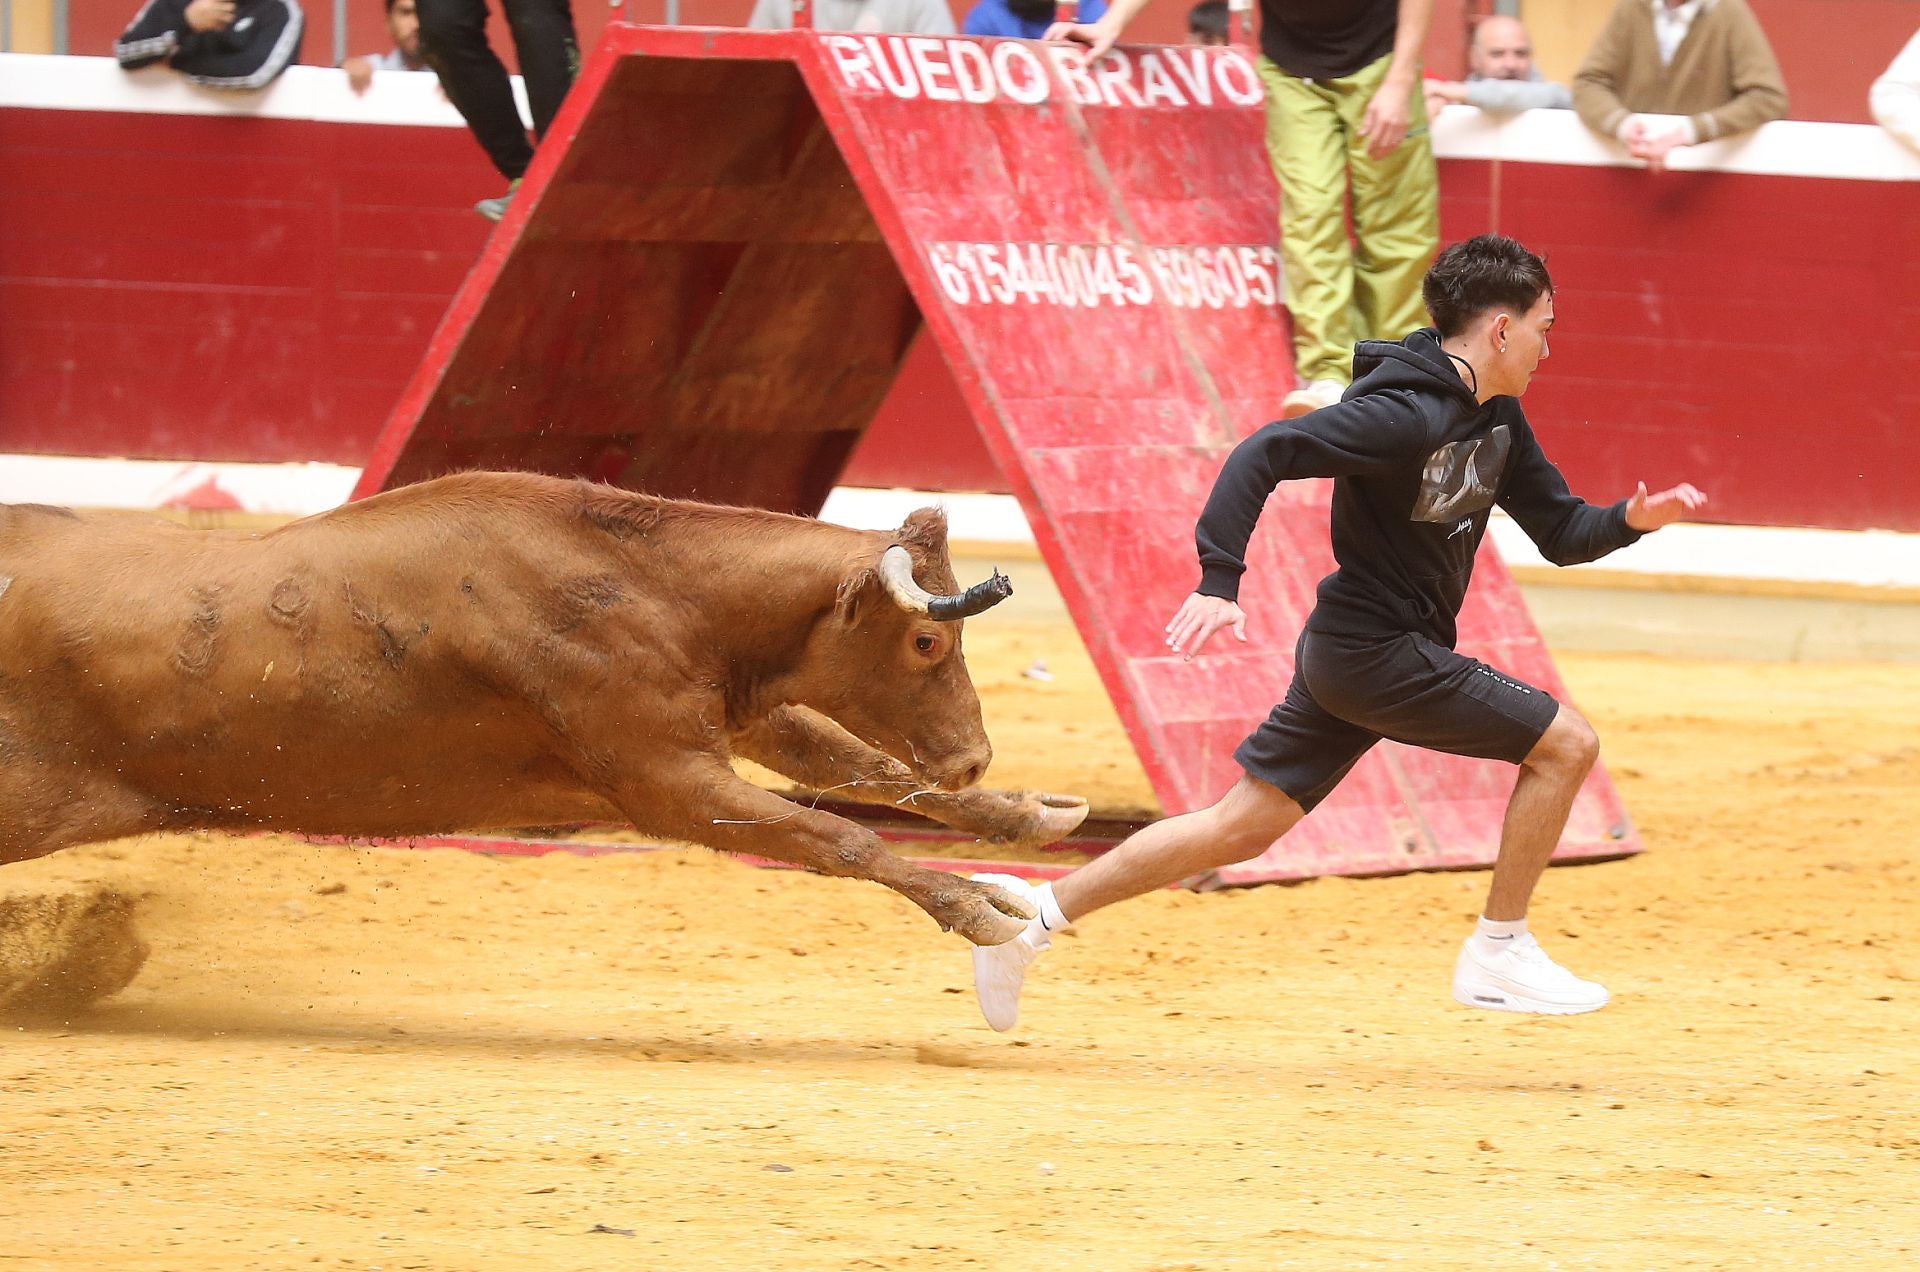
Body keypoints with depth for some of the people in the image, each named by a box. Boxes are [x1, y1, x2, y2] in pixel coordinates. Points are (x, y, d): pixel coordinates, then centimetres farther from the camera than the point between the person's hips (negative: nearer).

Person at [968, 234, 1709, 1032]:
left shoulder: (1494, 417, 10)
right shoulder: (1406, 415, -21)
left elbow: (1561, 534, 15)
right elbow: (1263, 454, -26)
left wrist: (1630, 519, -5)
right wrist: (1219, 579, -34)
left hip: (1354, 656, 10)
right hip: (1379, 655, -10)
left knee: (1244, 827, 10)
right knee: (1565, 743, -6)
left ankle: (1038, 912, 11)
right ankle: (1499, 954, 1)